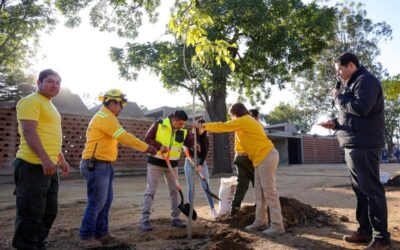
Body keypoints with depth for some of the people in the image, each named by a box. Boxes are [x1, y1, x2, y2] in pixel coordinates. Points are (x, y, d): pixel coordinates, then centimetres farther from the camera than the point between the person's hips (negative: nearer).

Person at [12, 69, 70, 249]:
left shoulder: (50, 106, 21)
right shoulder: (31, 101, -9)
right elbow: (29, 132, -21)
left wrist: (61, 159, 25)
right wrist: (45, 158, -28)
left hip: (49, 167, 10)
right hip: (33, 166, -10)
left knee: (49, 212, 16)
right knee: (31, 213, -3)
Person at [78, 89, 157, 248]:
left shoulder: (105, 117, 19)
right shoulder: (105, 117, -15)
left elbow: (121, 138, 20)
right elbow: (125, 137, -19)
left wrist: (143, 147, 17)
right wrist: (146, 148, -12)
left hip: (104, 166, 10)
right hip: (97, 166, -10)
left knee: (106, 201, 13)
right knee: (96, 202, -4)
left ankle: (101, 234, 21)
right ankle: (86, 237, 8)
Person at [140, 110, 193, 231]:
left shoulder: (184, 131, -3)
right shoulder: (159, 125, -12)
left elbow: (192, 143, -6)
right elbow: (147, 139, -12)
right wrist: (159, 146, -27)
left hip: (172, 164, 4)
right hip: (155, 163, -4)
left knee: (174, 190, 9)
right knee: (150, 190, -3)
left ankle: (175, 218, 21)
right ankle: (145, 219, 3)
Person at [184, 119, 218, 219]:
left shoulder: (206, 139, -1)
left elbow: (204, 153, -6)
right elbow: (188, 152, -11)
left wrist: (200, 165, -17)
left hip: (202, 163, 2)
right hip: (190, 163, -2)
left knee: (206, 187, -2)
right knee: (191, 188, 0)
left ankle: (212, 209, 2)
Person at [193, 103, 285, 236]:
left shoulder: (243, 121, -10)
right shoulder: (248, 121, 20)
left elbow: (222, 126, -8)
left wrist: (203, 125, 0)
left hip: (266, 157, -10)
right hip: (262, 158, 10)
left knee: (269, 191, -7)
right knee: (259, 191, 11)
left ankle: (277, 225, -2)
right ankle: (260, 221, 18)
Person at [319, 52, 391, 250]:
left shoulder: (366, 80, -8)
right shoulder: (353, 84, 23)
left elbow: (361, 108, -23)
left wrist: (338, 97, -8)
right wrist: (335, 123, 10)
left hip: (363, 145, -10)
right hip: (354, 145, 10)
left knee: (371, 189, -7)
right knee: (360, 189, 12)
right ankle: (365, 230, 21)